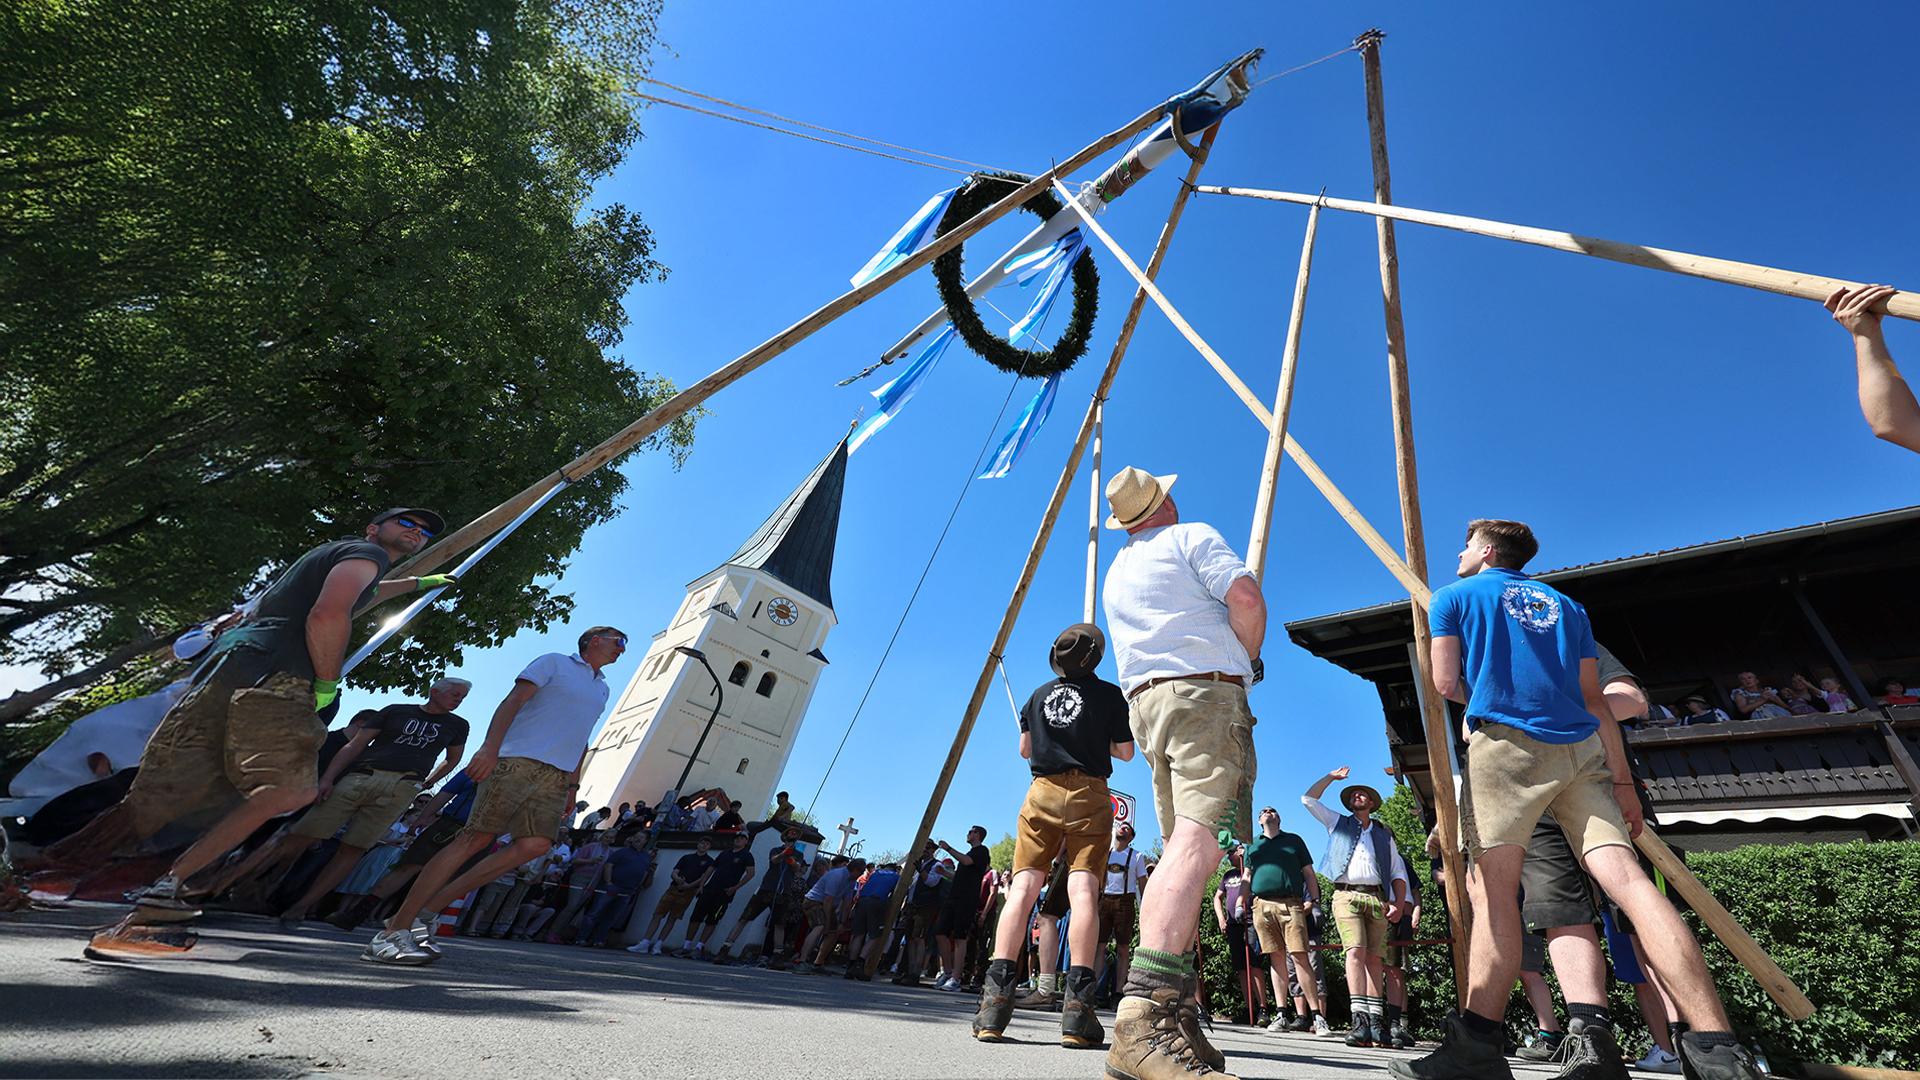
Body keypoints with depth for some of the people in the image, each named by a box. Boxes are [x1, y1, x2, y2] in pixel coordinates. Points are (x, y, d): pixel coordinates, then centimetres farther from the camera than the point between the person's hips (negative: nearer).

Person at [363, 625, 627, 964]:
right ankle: (394, 930, -2)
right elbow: (512, 701, -5)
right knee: (476, 837, -10)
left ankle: (428, 909, 1)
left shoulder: (602, 689, 24)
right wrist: (490, 747, -18)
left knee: (535, 844, -10)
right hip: (519, 760, -6)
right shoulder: (554, 662, 6)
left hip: (558, 777, 6)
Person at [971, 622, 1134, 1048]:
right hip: (1089, 794, -2)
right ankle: (1077, 1005, -16)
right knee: (1082, 889, -8)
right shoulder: (1109, 694, 5)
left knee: (1023, 888, -3)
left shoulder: (1040, 694, 13)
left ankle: (996, 997, -11)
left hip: (1042, 790, 2)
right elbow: (1125, 753, 9)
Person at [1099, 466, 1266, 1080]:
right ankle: (1143, 1020, -31)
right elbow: (1246, 596, -10)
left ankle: (1177, 1021, 5)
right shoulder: (1191, 536, 5)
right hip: (1204, 691, -7)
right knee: (1198, 843, -20)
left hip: (1145, 700, 8)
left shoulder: (1116, 572, 26)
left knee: (1180, 851, 7)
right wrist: (1250, 660, 7)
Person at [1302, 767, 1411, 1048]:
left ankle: (1376, 1020, -2)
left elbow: (1398, 872, 16)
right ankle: (1360, 1019, -21)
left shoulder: (1384, 834, 22)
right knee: (1355, 952, -16)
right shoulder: (1338, 823, 20)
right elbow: (1309, 799, 14)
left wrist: (1400, 904, 2)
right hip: (1347, 895, -2)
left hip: (1377, 898, 2)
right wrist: (1331, 776, 15)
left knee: (1375, 958, -3)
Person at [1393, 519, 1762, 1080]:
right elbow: (1595, 701, 18)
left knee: (1492, 886, -10)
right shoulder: (1565, 605, 26)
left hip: (1505, 742, -6)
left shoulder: (1453, 597, 11)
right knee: (1624, 874, -5)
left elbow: (1447, 684, 2)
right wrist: (1623, 781, 15)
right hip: (1582, 750, 6)